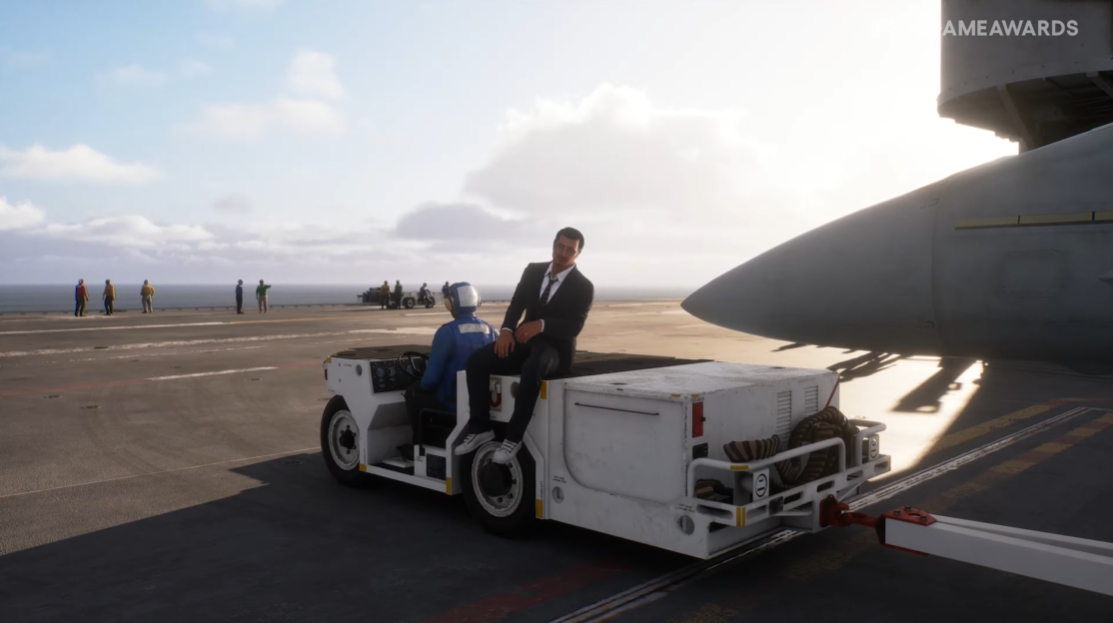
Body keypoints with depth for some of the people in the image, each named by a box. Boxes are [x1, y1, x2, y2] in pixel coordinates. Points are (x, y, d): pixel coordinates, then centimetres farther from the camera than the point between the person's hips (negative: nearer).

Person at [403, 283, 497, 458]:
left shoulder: (447, 331, -18)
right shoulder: (489, 330, 0)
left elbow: (431, 378, -17)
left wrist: (422, 384, 8)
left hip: (453, 401, -6)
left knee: (413, 393, 21)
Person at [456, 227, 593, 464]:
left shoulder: (583, 287, -6)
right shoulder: (533, 271, 7)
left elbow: (574, 327, -16)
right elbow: (516, 304, 4)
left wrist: (541, 324, -33)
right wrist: (506, 330, -17)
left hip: (556, 348, -5)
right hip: (524, 340, 5)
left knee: (532, 367, -41)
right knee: (477, 360, -19)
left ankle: (513, 437, -31)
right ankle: (480, 428, -9)